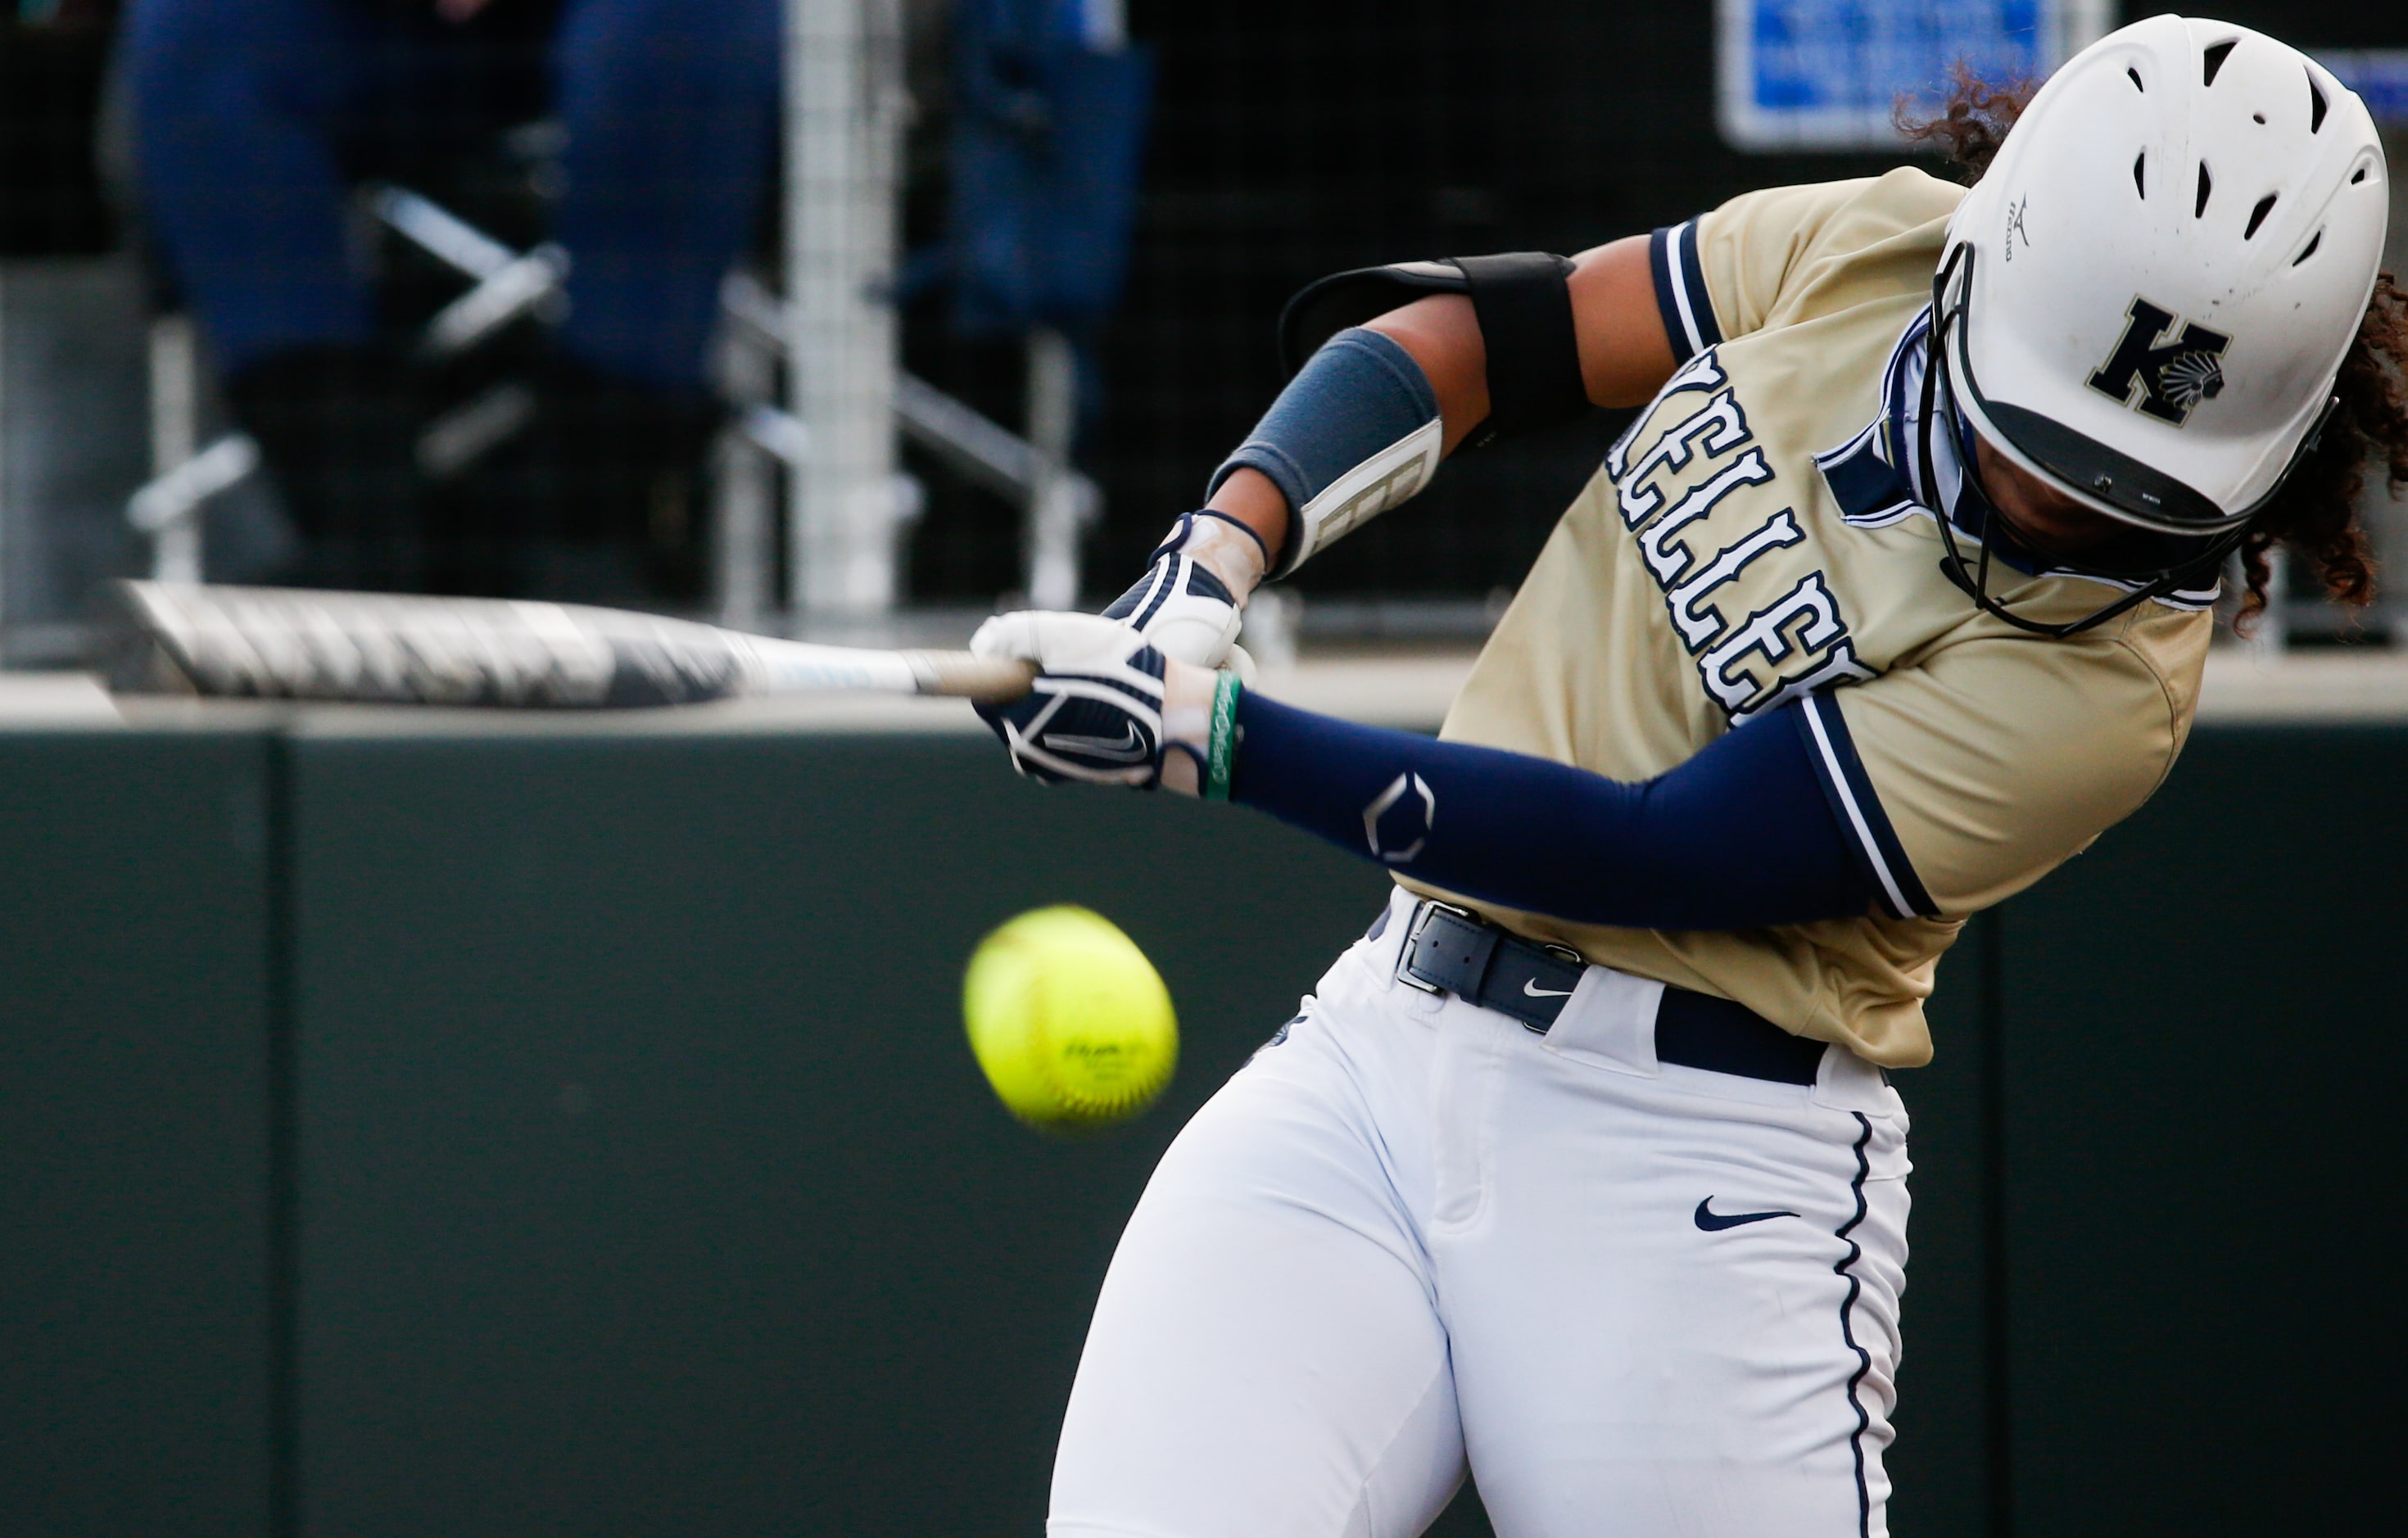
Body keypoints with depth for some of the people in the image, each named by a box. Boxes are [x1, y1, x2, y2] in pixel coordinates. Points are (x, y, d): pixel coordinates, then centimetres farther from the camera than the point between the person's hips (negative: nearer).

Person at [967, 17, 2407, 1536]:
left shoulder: (2108, 675, -16)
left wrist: (1210, 731, -21)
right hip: (1380, 1043, 4)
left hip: (1699, 1166, -4)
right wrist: (1209, 566, -7)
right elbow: (1471, 334, 10)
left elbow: (1658, 852, -18)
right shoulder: (1865, 246, 0)